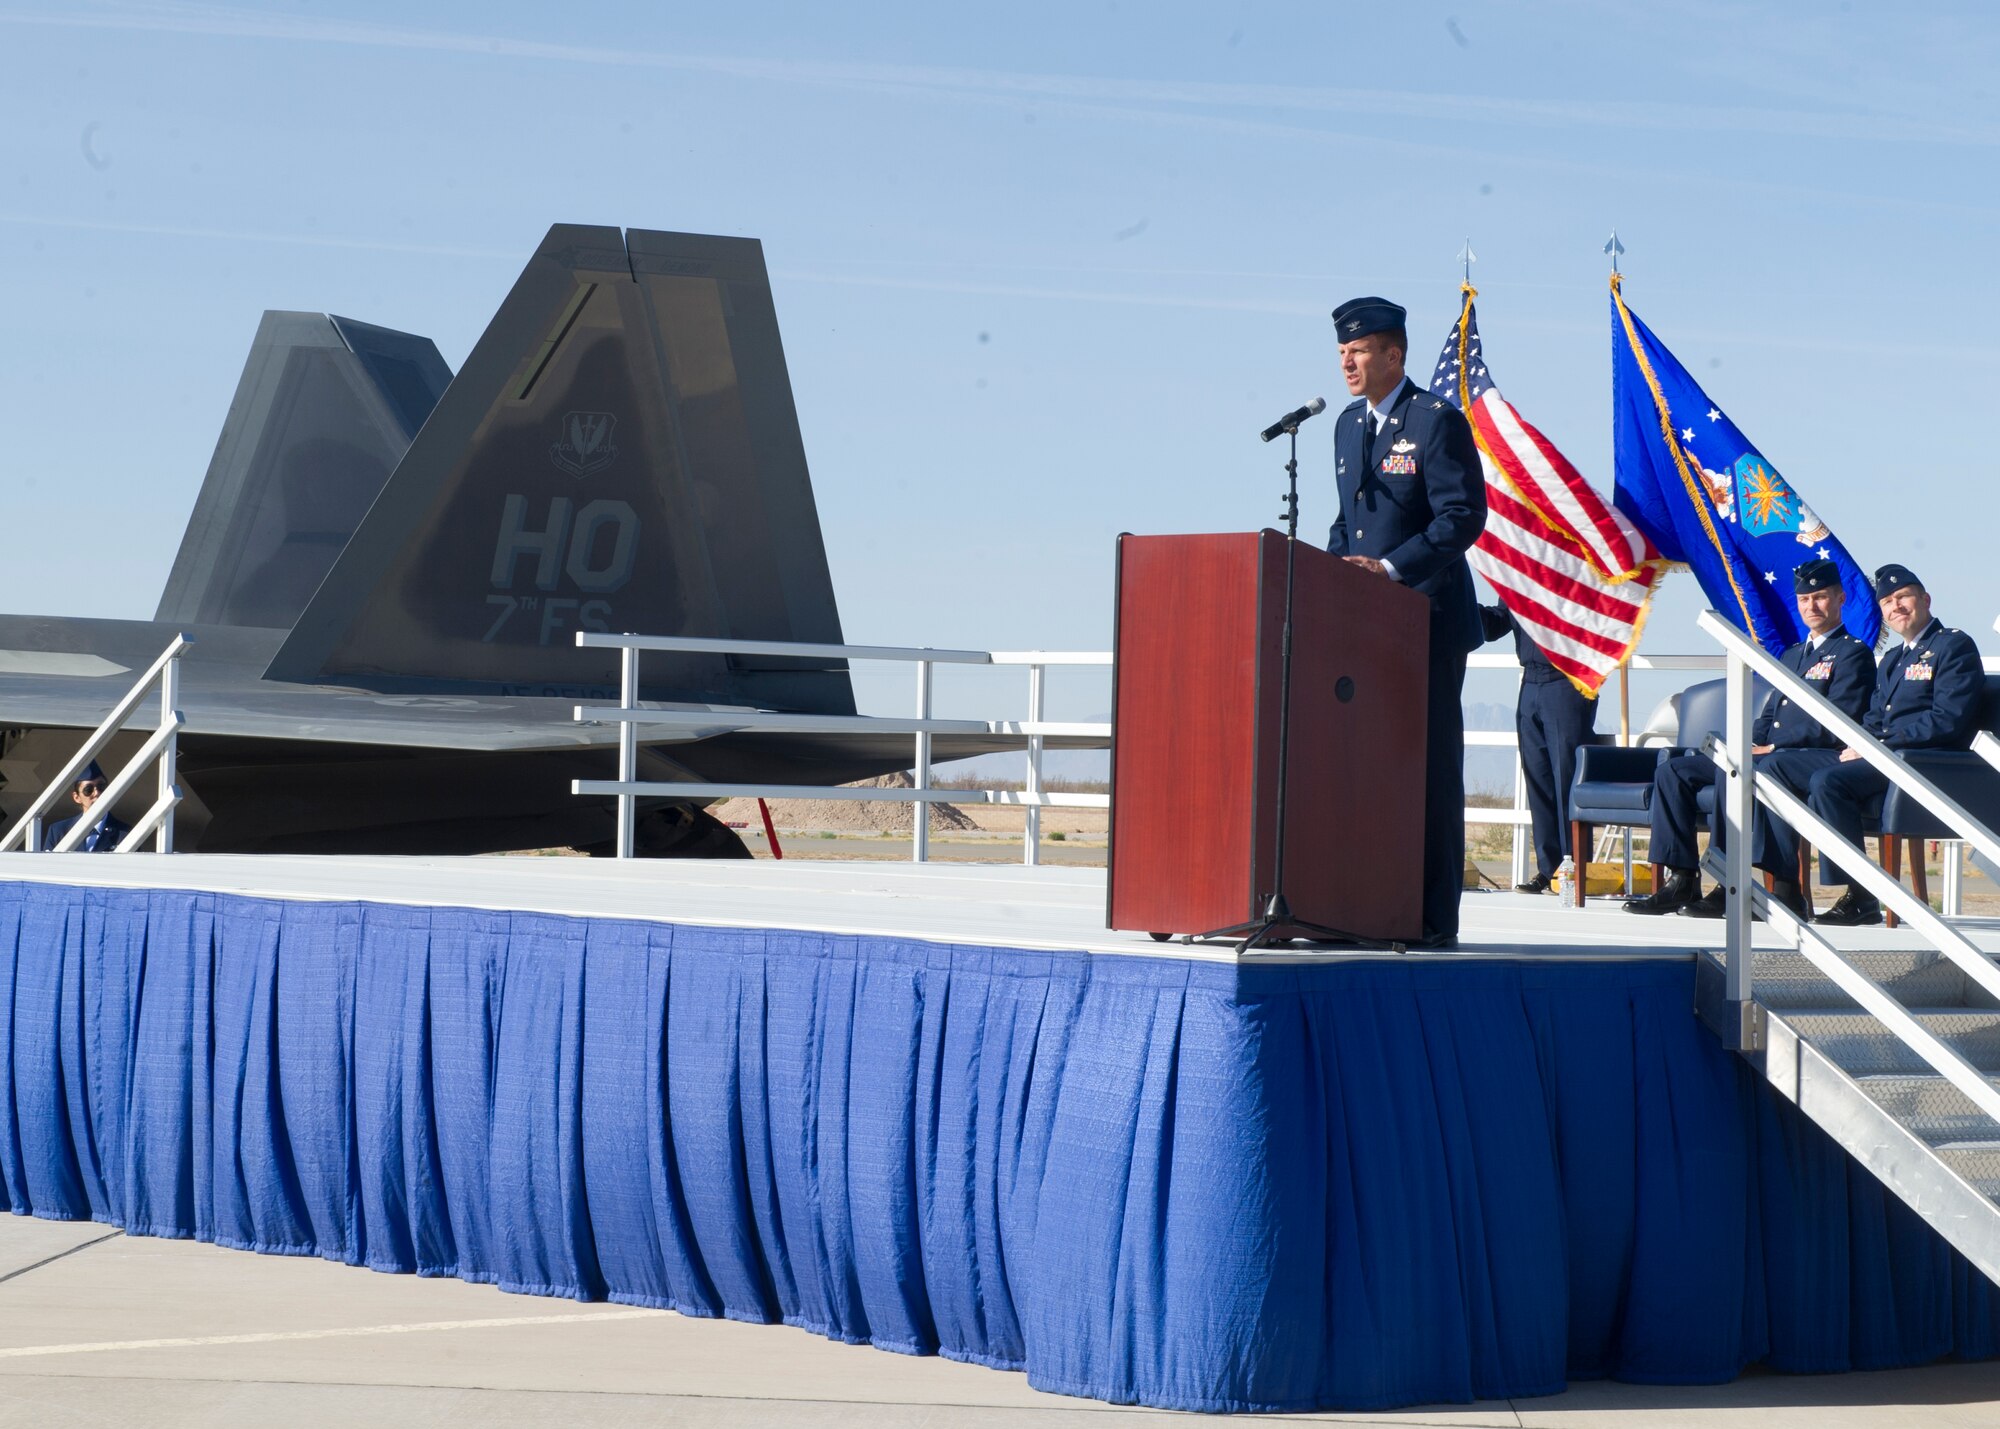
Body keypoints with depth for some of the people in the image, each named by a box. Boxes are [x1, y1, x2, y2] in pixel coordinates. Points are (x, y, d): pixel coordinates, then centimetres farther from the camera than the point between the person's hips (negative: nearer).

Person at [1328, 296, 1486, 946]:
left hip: (1428, 620, -7)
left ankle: (1435, 918, -1)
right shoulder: (1349, 425, 16)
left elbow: (1463, 516, -15)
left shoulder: (1437, 421, -8)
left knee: (1430, 765, -4)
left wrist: (1391, 567, -22)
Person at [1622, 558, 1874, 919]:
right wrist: (1746, 743, 4)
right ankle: (1680, 881, -11)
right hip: (1767, 754, 9)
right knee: (1673, 771, -4)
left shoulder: (1853, 654, 0)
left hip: (1817, 758, -9)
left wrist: (1772, 747, -14)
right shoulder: (1791, 655, 27)